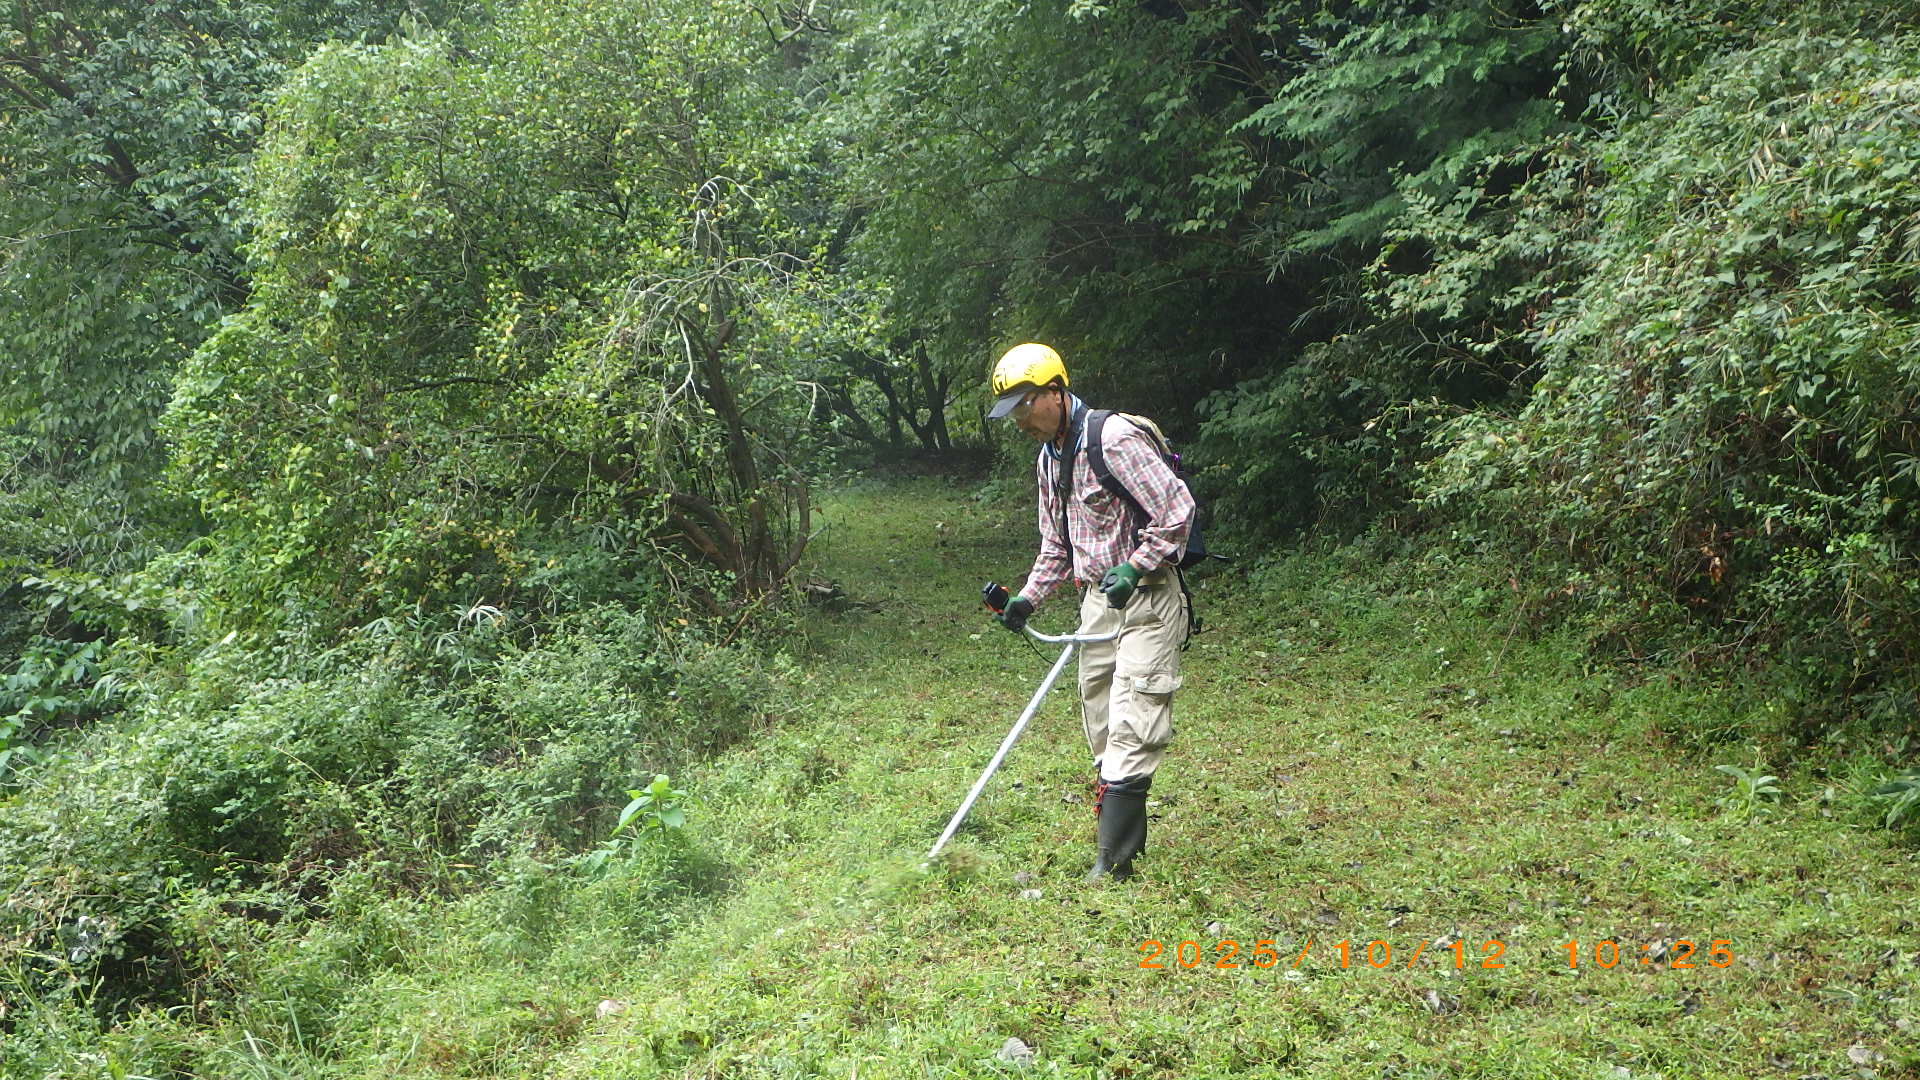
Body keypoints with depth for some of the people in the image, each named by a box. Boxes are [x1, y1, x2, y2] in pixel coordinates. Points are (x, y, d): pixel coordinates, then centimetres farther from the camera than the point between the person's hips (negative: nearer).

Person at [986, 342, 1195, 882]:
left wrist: (1134, 568, -22)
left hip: (1145, 599, -9)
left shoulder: (1114, 438, -16)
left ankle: (1113, 865, -10)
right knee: (1101, 730, 10)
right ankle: (1125, 838, 20)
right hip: (1098, 598, 9)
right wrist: (1028, 598, 9)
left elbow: (1176, 508, -19)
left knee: (1130, 729, -11)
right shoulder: (1049, 458, 12)